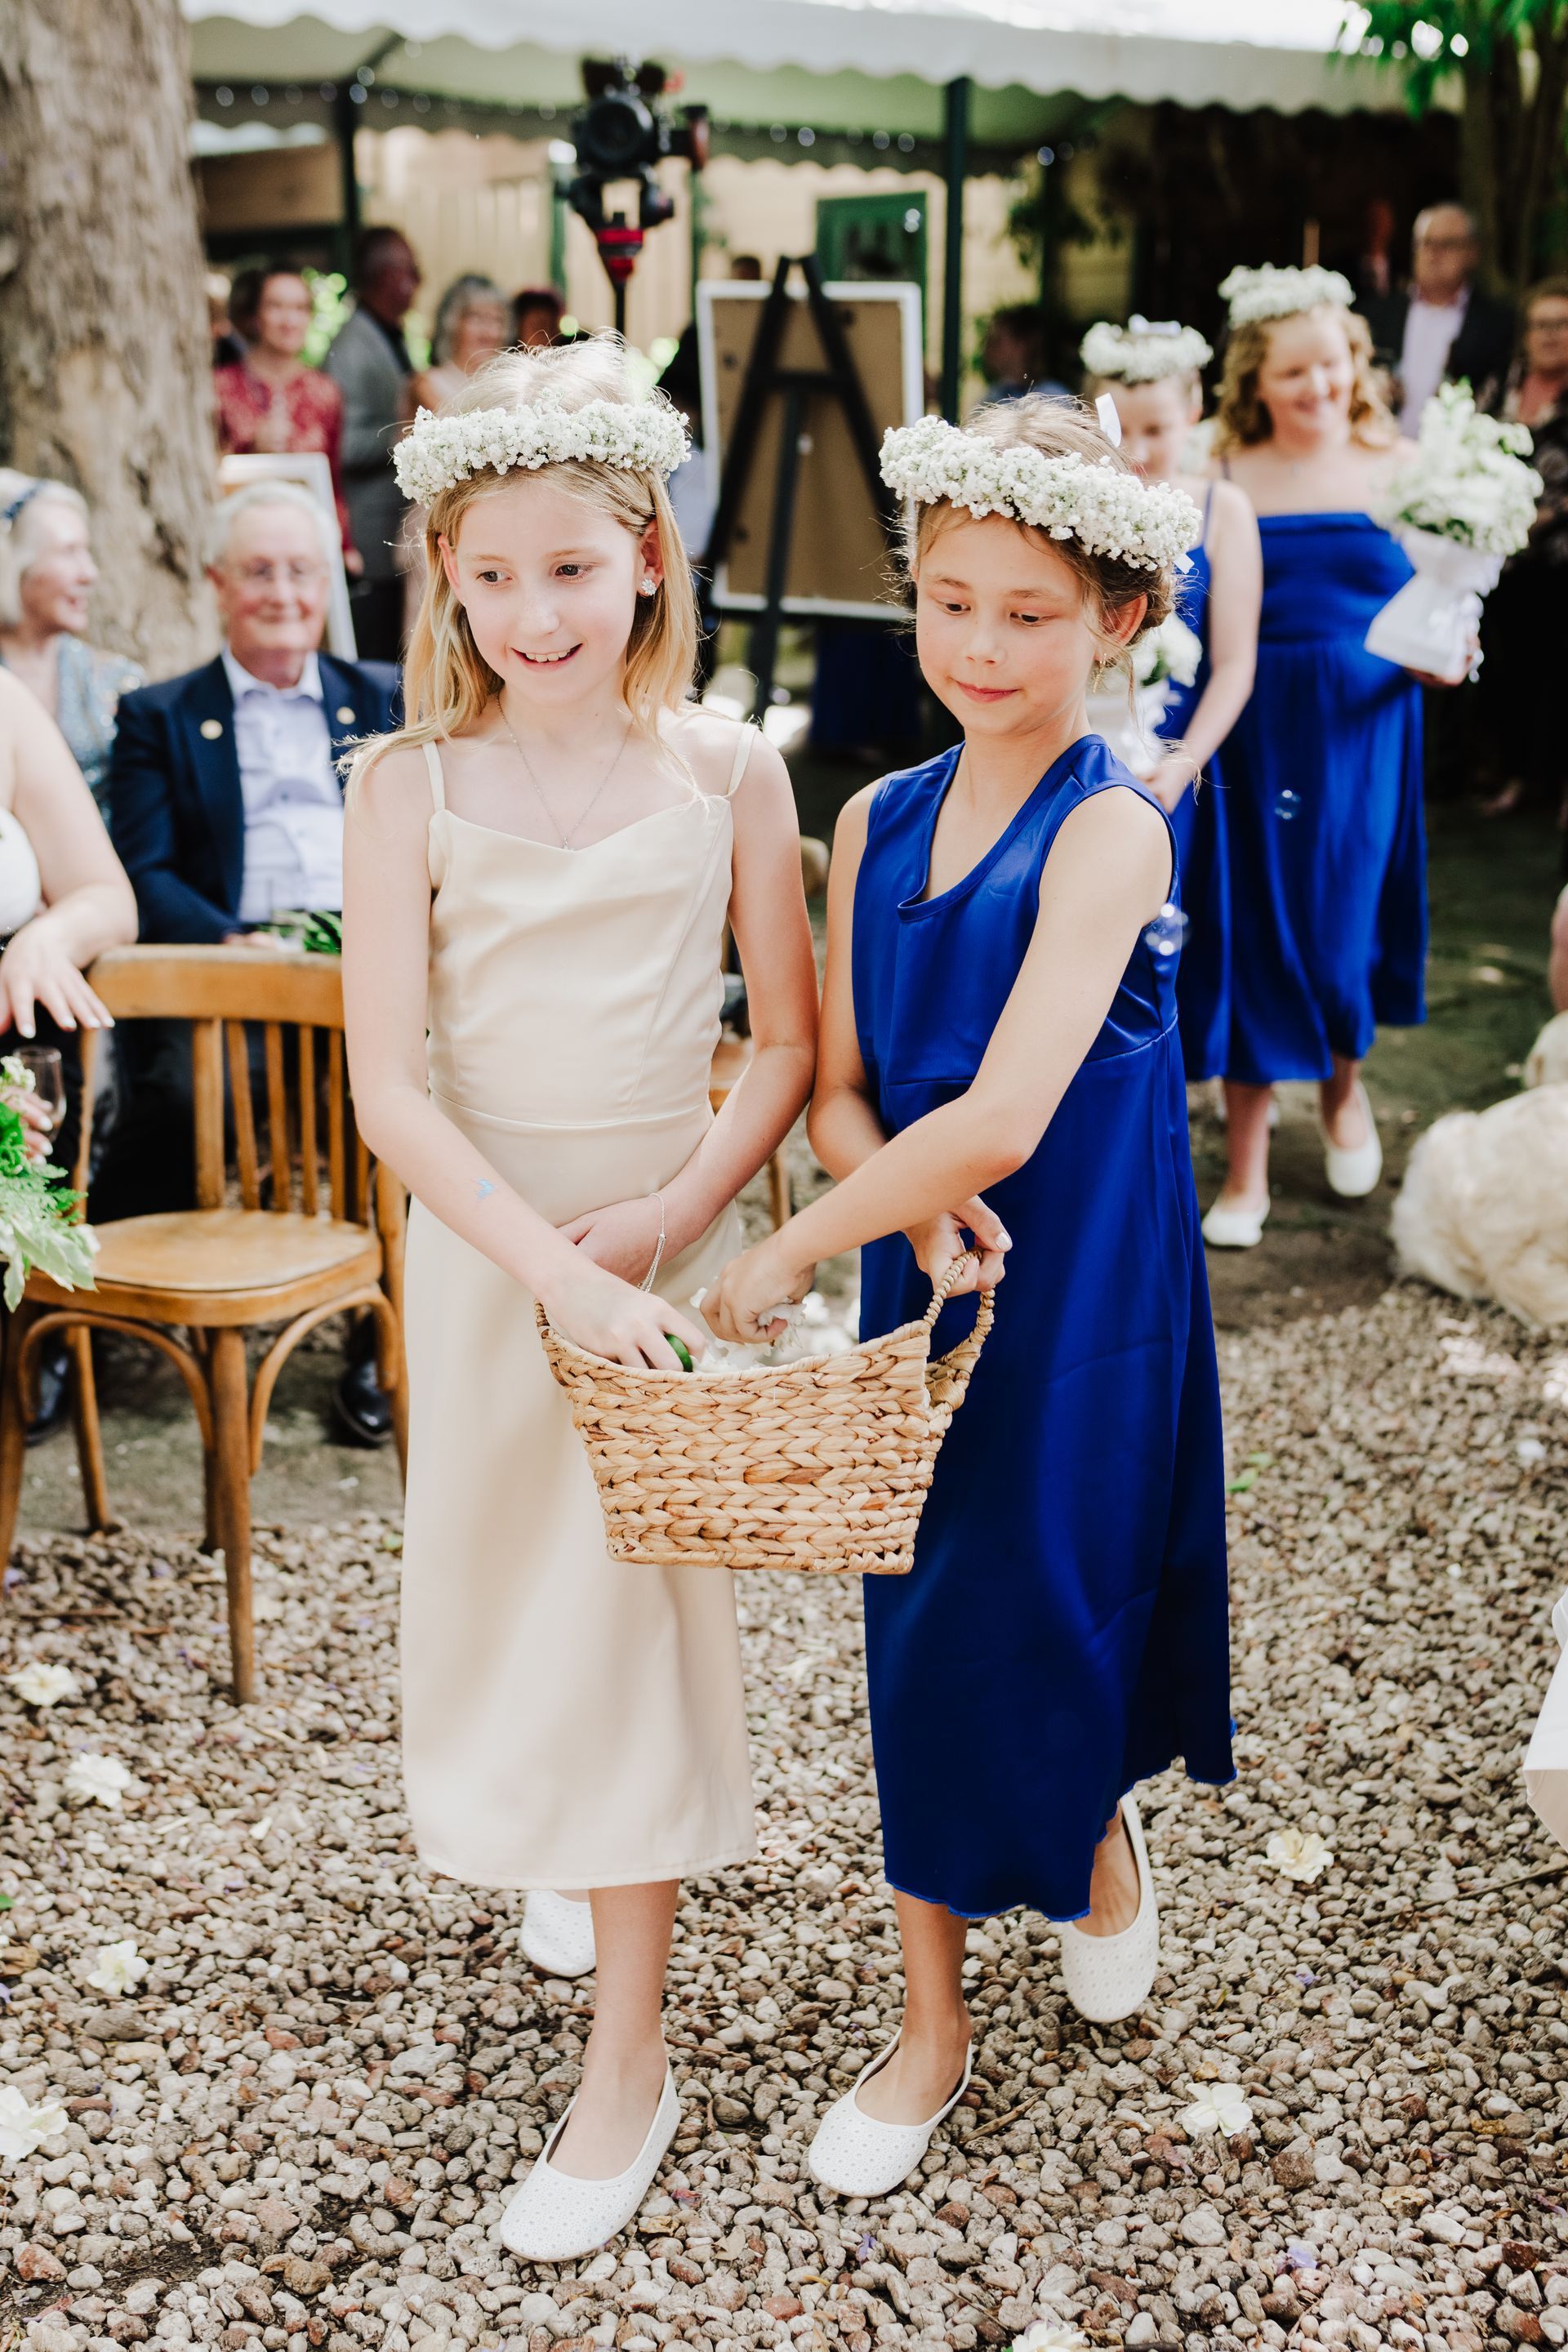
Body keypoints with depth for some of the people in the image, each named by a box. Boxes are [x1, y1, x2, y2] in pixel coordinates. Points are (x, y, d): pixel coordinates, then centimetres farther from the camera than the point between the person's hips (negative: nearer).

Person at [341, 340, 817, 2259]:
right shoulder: (411, 787, -10)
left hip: (667, 1234, -1)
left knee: (636, 1602, 4)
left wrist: (672, 1214, -17)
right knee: (498, 1574, 16)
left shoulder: (727, 772, -8)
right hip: (478, 1234, 1)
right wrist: (552, 1264, -24)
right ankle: (570, 1850, 50)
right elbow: (388, 1086, -15)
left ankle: (628, 2059, 17)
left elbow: (789, 1041, -2)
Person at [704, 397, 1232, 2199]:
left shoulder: (1109, 832, -18)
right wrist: (907, 1211, -18)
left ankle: (1099, 1828, 42)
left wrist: (787, 1253, -22)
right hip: (918, 1282, 6)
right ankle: (931, 2022, 30)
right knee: (916, 1635, 12)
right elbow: (840, 1086, 2)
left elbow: (1003, 1121, -27)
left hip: (1080, 1304, -5)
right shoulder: (879, 821, 2)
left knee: (1013, 1623, 5)